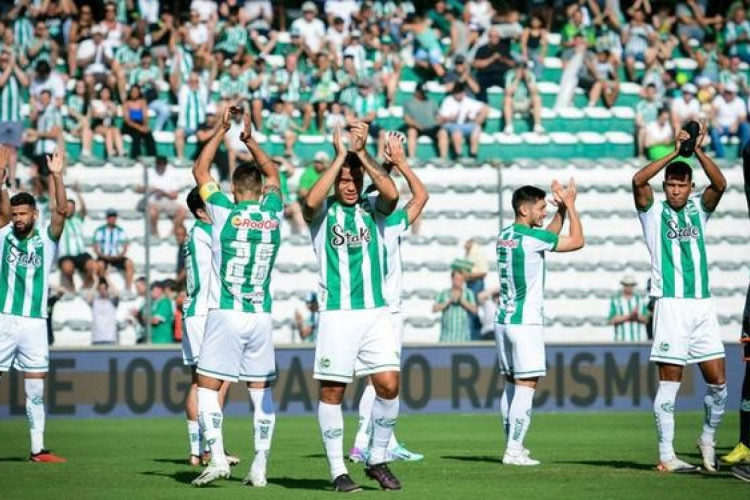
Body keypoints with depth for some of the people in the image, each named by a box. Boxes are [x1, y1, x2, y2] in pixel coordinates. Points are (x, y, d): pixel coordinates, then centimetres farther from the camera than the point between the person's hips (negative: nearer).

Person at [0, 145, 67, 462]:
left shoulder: (46, 240, 6)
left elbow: (61, 210, -9)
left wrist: (57, 176, -22)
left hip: (34, 323, 1)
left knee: (36, 389, 4)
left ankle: (38, 449, 8)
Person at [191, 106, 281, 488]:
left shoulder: (225, 212, -6)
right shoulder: (273, 213, 2)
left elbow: (199, 170, 8)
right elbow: (272, 174, 23)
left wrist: (222, 130, 13)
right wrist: (249, 139, 26)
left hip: (225, 314, -3)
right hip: (262, 316, 3)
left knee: (208, 386, 2)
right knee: (261, 390, 7)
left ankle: (217, 457, -11)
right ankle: (260, 467, 4)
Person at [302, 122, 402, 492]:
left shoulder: (373, 208, 8)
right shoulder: (322, 212, 2)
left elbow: (391, 193, -14)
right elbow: (310, 201, -22)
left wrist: (362, 153, -14)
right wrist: (339, 156, -17)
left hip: (376, 312, 2)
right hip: (336, 313, -2)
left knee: (389, 384, -7)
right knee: (332, 391, -1)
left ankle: (377, 460, 10)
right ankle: (337, 470, 8)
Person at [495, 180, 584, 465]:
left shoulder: (505, 235, 11)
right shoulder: (530, 238, -14)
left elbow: (549, 236, 26)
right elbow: (577, 241, -8)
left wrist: (562, 208, 18)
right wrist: (570, 205, 1)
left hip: (503, 321, 9)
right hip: (525, 323, -9)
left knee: (511, 385, 12)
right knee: (526, 386, -7)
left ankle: (512, 445, 15)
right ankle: (514, 451, -11)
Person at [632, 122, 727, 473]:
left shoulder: (698, 210, 14)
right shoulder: (654, 213, 6)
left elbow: (720, 185, -5)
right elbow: (638, 181, -13)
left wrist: (698, 151, -15)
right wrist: (674, 153, -16)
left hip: (703, 305, 4)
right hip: (671, 305, -4)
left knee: (718, 381, 2)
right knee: (669, 382, -5)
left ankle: (708, 438, 24)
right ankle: (666, 457, -1)